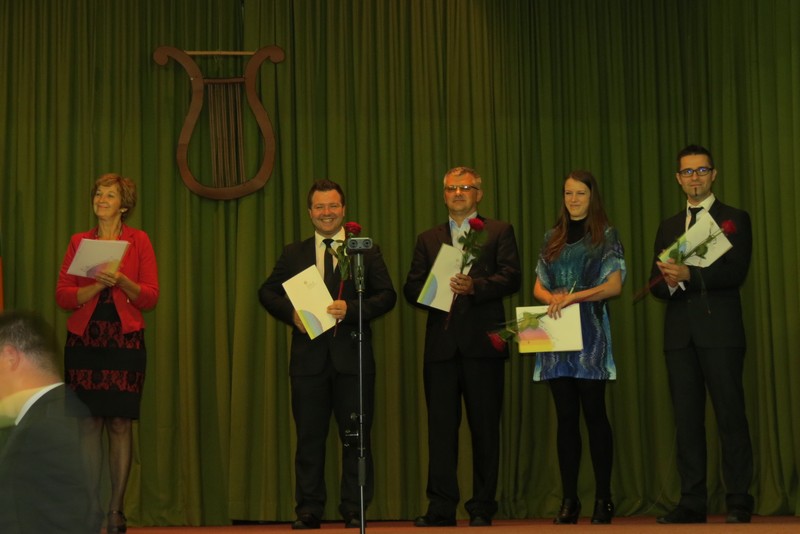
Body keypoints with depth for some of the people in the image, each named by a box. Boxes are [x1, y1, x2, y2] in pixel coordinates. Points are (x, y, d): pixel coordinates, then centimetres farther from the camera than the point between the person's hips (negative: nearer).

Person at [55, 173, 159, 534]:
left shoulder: (139, 241, 4)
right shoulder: (79, 242, 9)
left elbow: (151, 297, -2)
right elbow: (62, 295, 1)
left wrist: (121, 280, -17)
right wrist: (97, 284, -13)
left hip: (125, 340, -1)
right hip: (84, 340, 1)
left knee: (120, 423, -1)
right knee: (88, 423, -1)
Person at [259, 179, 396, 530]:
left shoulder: (367, 251, 6)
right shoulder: (294, 254, 12)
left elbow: (387, 296, -1)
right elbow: (267, 292, 11)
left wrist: (352, 309, -16)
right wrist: (291, 313, -9)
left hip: (352, 357, -1)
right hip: (309, 358, 2)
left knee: (356, 438, 2)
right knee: (309, 437, 5)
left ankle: (354, 511, 10)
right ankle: (308, 511, 11)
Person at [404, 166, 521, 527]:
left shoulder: (499, 232, 10)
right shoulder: (428, 239, 19)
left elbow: (511, 277, -3)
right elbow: (411, 287, 12)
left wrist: (474, 286, -19)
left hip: (483, 342, -2)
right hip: (441, 344, 3)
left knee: (484, 427, 0)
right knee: (441, 426, 0)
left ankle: (482, 508, 6)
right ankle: (441, 507, 3)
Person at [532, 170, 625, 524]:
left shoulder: (606, 235, 3)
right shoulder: (553, 237, 16)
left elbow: (614, 285, -6)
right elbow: (538, 286, 14)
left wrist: (574, 296, -17)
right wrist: (551, 297, -8)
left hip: (590, 333, -4)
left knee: (594, 414, -5)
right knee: (566, 418, 3)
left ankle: (603, 499, 1)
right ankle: (569, 499, 5)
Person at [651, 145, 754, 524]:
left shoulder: (734, 219, 5)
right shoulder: (668, 227, 19)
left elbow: (735, 272, -9)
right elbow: (657, 283, 13)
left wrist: (688, 275, -21)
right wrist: (669, 282, -10)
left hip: (720, 331, -4)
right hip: (679, 333, 4)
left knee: (730, 417, -4)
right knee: (686, 420, 3)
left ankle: (738, 502, -1)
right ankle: (692, 502, 6)